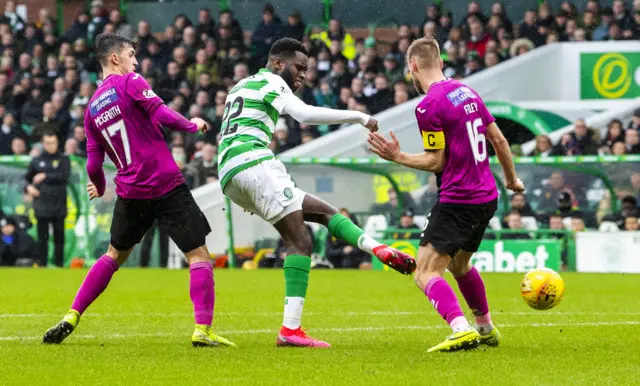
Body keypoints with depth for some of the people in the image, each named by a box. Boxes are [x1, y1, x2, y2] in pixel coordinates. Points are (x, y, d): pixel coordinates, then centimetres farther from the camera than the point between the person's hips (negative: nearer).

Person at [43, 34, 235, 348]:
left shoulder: (92, 109, 12)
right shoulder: (130, 83, -5)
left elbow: (93, 163, 12)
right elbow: (161, 115, -17)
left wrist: (99, 188, 32)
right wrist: (192, 125, 0)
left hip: (130, 193, 6)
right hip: (167, 186, -6)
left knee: (114, 255, 23)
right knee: (199, 255, 1)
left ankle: (70, 319, 17)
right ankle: (202, 329, -10)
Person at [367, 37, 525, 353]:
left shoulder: (428, 106, -15)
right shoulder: (467, 92, 10)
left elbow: (436, 162, -13)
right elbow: (498, 140, 16)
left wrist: (397, 157, -8)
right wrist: (512, 179, 28)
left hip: (457, 201, -9)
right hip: (487, 197, 9)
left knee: (426, 273, -12)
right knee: (459, 265, 29)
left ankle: (462, 329, -31)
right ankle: (486, 328, 39)